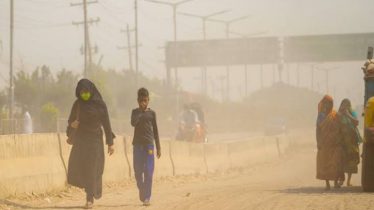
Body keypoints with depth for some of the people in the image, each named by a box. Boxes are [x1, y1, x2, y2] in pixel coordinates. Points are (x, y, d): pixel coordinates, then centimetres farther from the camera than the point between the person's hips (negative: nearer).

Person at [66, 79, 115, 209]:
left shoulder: (100, 104, -5)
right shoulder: (77, 104, 1)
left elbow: (106, 123, -3)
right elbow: (71, 120, 7)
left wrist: (110, 142, -5)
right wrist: (72, 124, -18)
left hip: (95, 139, -2)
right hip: (80, 139, 2)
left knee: (92, 169, -6)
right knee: (77, 168, -5)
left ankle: (90, 198, 1)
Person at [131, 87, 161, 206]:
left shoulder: (152, 113, 6)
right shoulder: (135, 112, 5)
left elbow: (155, 131, 8)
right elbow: (133, 123, -16)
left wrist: (158, 147, 6)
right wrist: (140, 111, -13)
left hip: (149, 144, -1)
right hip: (137, 144, 1)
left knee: (148, 172, -6)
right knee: (138, 171, 2)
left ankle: (147, 197, -5)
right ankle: (141, 189, 28)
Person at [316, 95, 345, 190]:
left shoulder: (336, 115, 2)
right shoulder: (320, 115, 8)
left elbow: (340, 129, 2)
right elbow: (318, 129, 6)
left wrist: (340, 141, -4)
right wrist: (318, 142, -3)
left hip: (335, 144, -2)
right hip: (324, 144, 2)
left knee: (335, 162, -13)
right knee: (324, 164, 0)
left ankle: (336, 181, -4)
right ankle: (327, 183, 6)